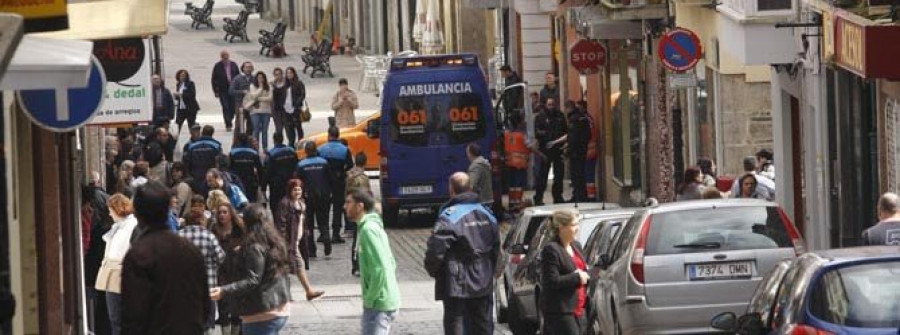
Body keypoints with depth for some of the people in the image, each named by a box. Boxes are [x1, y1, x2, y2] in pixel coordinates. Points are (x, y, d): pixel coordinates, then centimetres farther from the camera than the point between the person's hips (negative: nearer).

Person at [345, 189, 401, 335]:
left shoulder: (368, 230, -17)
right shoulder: (375, 227, 14)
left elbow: (380, 268, -24)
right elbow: (391, 263, 19)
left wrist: (369, 299, -16)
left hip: (378, 305, -10)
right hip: (388, 302, 10)